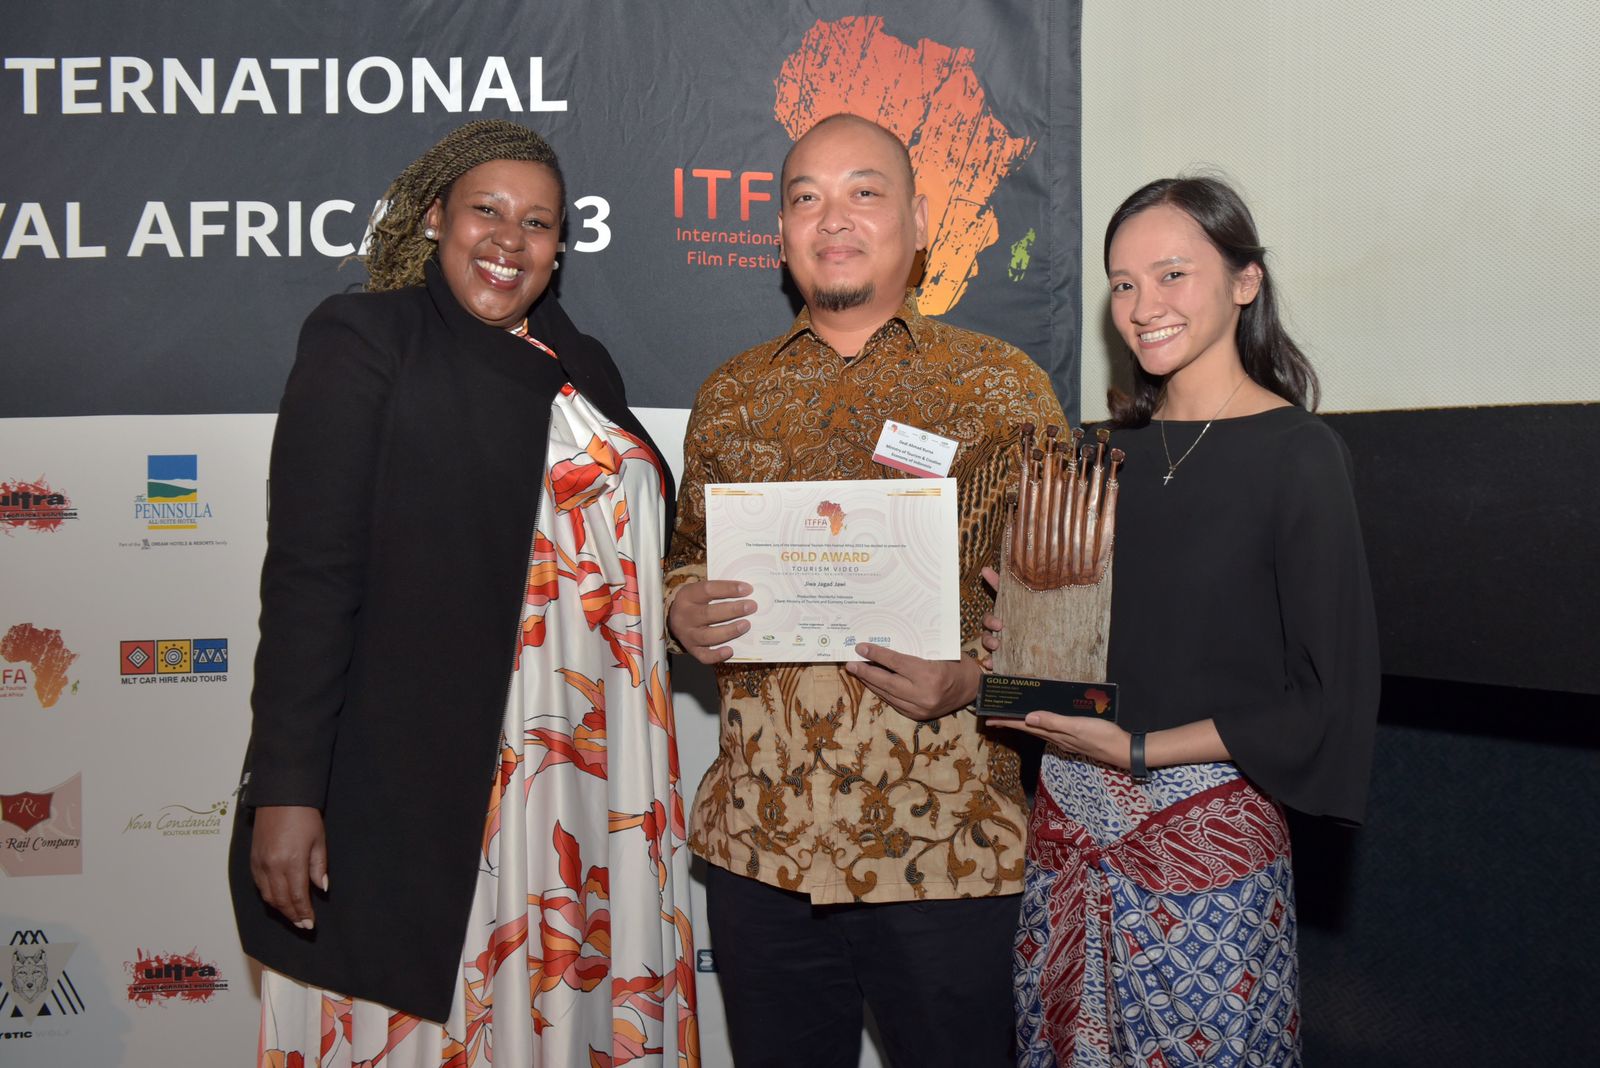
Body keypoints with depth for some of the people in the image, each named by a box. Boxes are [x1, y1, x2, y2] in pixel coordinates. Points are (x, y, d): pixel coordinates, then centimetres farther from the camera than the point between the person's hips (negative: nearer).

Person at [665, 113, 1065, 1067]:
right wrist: (685, 612, -4)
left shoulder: (1004, 386, 1)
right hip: (760, 841, 3)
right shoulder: (731, 396, 11)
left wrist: (972, 675, -17)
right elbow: (688, 558, 18)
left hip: (944, 843, -2)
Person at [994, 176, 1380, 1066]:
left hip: (1210, 830, -5)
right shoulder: (1109, 449, 9)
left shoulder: (1298, 453, -7)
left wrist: (1137, 751, -15)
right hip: (1071, 820, 5)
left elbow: (1327, 698, -10)